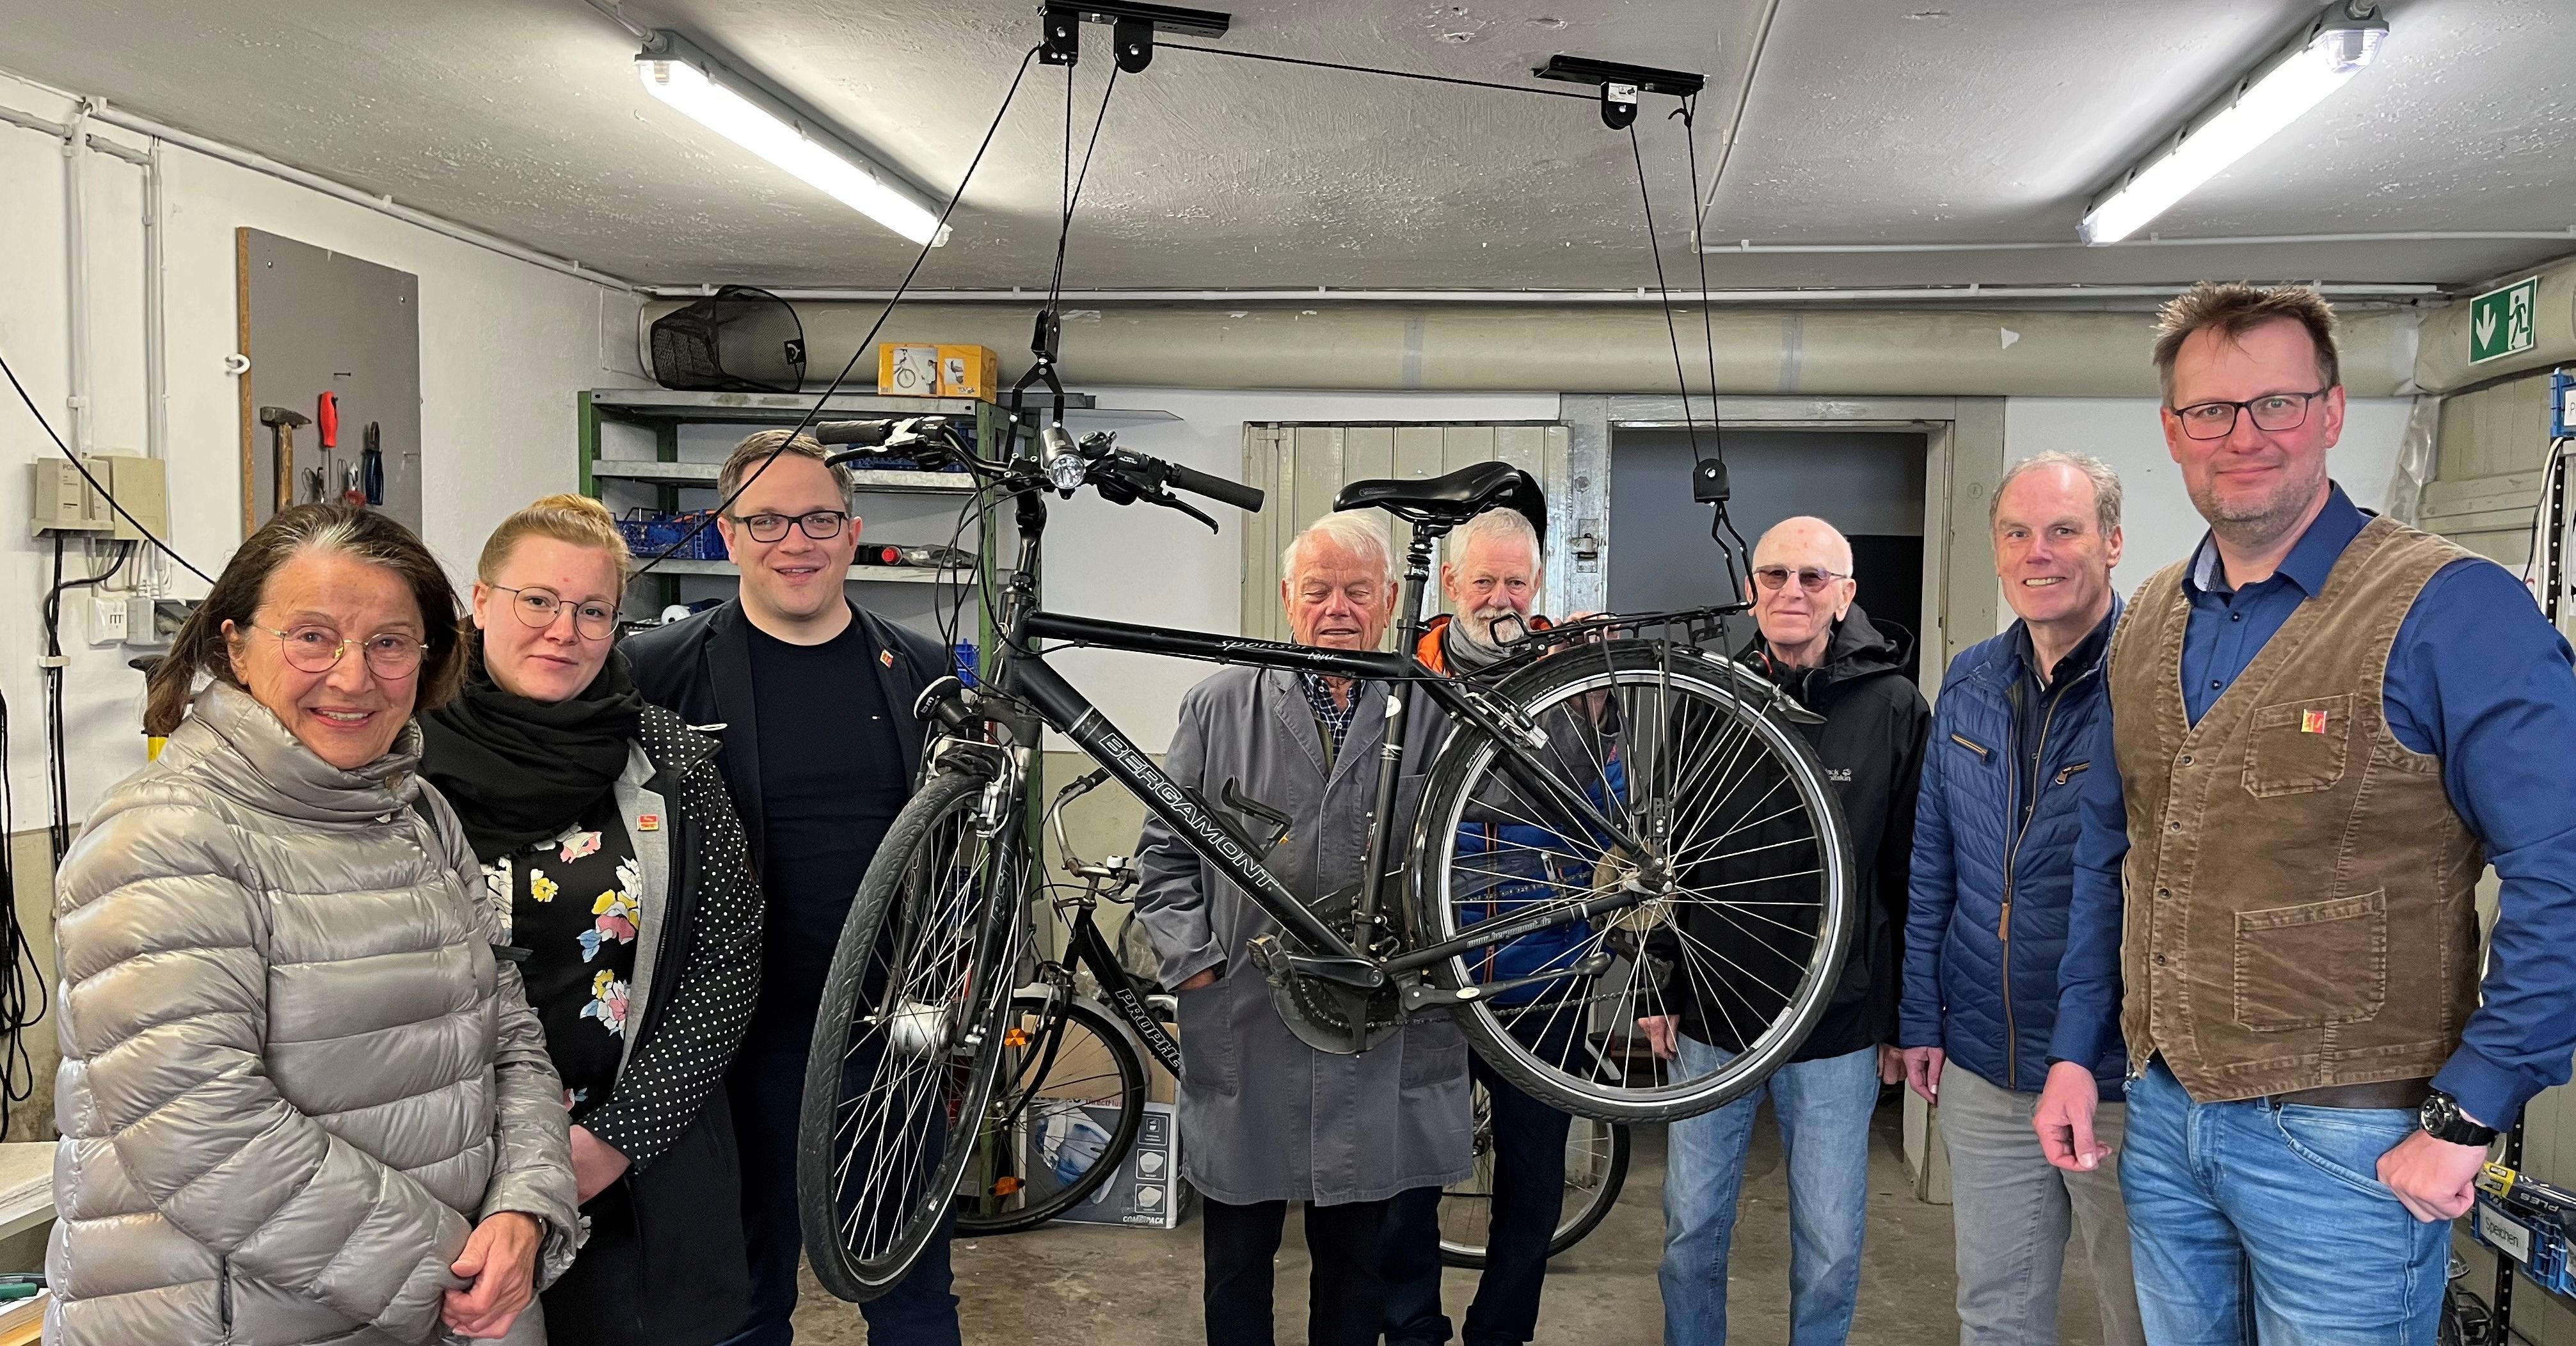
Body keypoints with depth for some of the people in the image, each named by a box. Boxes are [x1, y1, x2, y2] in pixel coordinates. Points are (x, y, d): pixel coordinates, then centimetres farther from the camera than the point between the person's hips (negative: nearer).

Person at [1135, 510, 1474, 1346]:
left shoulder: (1431, 717, 4)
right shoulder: (1221, 708, 4)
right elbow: (1165, 851, 6)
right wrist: (1191, 959, -3)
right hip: (1243, 1035, 0)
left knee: (1357, 1258, 14)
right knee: (1239, 1254, 13)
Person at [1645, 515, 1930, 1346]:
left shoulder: (1895, 709, -3)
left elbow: (1914, 878, -2)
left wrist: (1908, 1020, -1)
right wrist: (1657, 987, 6)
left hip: (1840, 1031, -2)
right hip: (1710, 1018, 2)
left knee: (1830, 1246, 10)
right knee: (1692, 1227, 12)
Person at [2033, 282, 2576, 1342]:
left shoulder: (2451, 610, -14)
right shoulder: (2147, 624, 6)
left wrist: (2468, 1116, -17)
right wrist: (2076, 1049, 11)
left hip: (2348, 1140, -5)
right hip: (2162, 1117, 6)